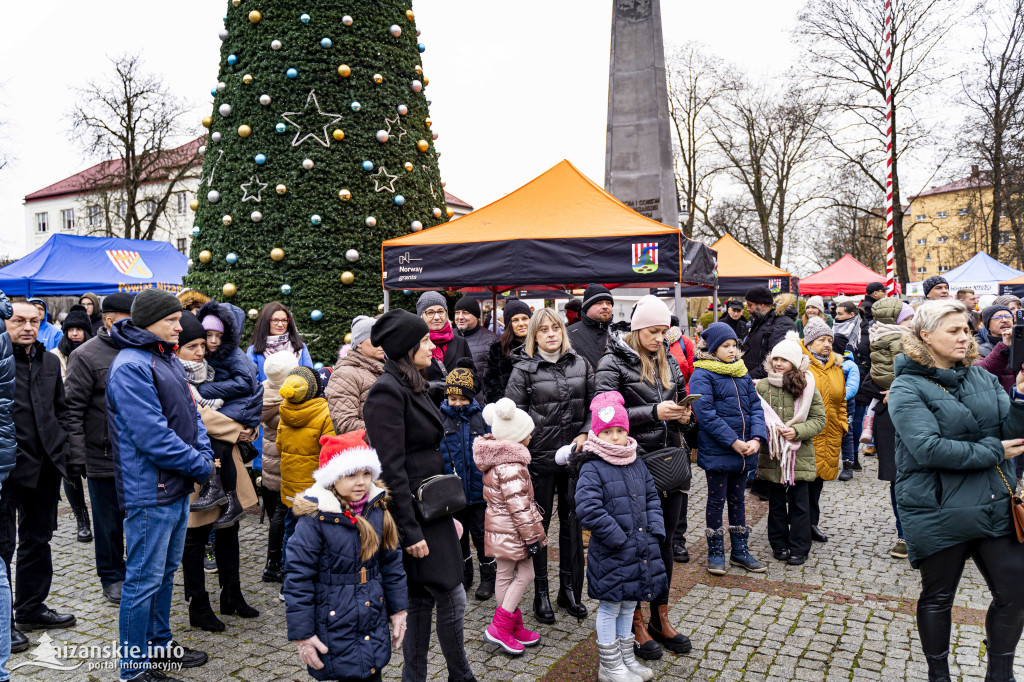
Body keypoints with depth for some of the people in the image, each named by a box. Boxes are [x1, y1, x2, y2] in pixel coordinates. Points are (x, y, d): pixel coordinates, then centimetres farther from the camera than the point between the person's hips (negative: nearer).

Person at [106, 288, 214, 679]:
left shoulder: (168, 360, 12)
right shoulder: (130, 366, -18)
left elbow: (190, 413, 14)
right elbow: (152, 435, -24)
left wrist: (204, 454, -2)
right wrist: (201, 467, -15)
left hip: (178, 486, 9)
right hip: (150, 491, -9)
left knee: (166, 571, 20)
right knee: (144, 579, 2)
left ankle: (159, 644, 35)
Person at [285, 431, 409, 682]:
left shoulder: (378, 509, -1)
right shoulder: (315, 519, -17)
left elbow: (391, 562, 9)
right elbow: (298, 578, -13)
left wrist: (398, 608, 11)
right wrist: (302, 633, -11)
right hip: (334, 627, -5)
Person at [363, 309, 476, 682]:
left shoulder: (414, 386, 12)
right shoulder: (387, 391, -17)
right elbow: (391, 468, -21)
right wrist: (410, 531, -20)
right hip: (412, 510, -9)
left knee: (422, 598, 15)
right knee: (452, 598, 1)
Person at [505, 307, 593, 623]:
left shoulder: (581, 364, 6)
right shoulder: (524, 369, -5)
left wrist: (585, 434, -5)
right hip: (539, 458, -3)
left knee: (572, 523, 14)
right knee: (539, 524, 8)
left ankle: (568, 588, 30)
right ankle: (541, 593, 22)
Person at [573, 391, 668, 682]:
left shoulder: (637, 464, 8)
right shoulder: (591, 469, -16)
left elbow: (652, 498, 15)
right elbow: (589, 509, -24)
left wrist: (655, 531, 1)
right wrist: (619, 538, -21)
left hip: (642, 548, 7)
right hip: (610, 554, -7)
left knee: (629, 604, 20)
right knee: (610, 606, 7)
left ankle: (626, 656, 36)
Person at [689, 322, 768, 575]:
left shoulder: (742, 372, 10)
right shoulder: (702, 375, -11)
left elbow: (755, 407, 8)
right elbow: (705, 414, -18)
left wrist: (756, 438, -8)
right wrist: (734, 442, -19)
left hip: (743, 449, 6)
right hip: (716, 451, -6)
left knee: (738, 499, 16)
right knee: (717, 500, 5)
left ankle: (739, 550, 27)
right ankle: (716, 552, 18)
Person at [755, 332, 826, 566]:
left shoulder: (807, 387, -2)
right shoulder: (761, 386, 0)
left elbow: (819, 419, 0)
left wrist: (797, 431, -14)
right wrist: (770, 428, -13)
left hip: (800, 456, -1)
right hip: (771, 455, 1)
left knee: (799, 503, 6)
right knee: (776, 502, 12)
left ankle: (799, 548, 18)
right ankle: (779, 544, 26)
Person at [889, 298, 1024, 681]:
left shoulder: (981, 378, 7)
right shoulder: (907, 388, -12)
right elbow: (929, 448, -23)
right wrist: (993, 451, -15)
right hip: (939, 513, -5)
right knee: (938, 598, 12)